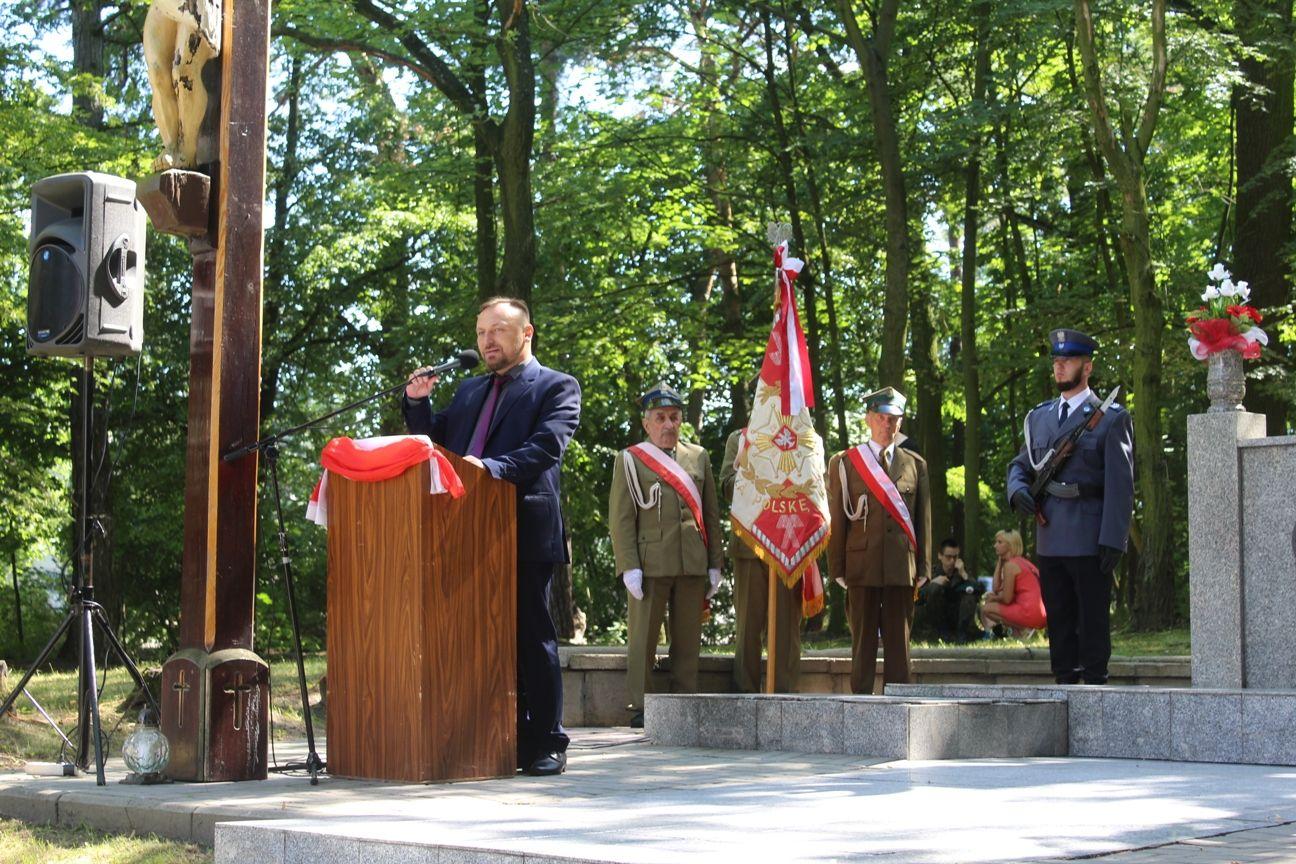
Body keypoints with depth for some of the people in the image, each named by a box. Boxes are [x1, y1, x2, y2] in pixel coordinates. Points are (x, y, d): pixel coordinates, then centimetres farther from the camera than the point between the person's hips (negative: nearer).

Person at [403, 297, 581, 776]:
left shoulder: (557, 387, 3)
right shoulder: (469, 390, 24)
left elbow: (546, 446, -12)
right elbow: (436, 441, 24)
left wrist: (491, 467, -26)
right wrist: (417, 402, 6)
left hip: (525, 532, -6)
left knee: (532, 636, -3)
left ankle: (545, 744, 2)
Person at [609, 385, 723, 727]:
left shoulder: (698, 458, 16)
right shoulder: (630, 460, 6)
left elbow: (711, 515, 16)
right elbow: (621, 518, 0)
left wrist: (715, 564, 9)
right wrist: (629, 567, -10)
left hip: (693, 566, 3)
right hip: (650, 565, -3)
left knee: (688, 640, 5)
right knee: (643, 638, -1)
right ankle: (639, 708, 3)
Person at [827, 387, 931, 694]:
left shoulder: (915, 464, 13)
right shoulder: (844, 463, 7)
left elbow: (923, 519, 13)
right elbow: (836, 519, 5)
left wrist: (923, 567, 7)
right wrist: (837, 568, 0)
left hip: (902, 567, 2)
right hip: (862, 565, -2)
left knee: (899, 641, 3)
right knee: (863, 640, 2)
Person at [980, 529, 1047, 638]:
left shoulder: (1010, 565, -8)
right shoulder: (1024, 561, 20)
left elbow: (1007, 599, -10)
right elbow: (996, 588, 18)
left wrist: (993, 598, 11)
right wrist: (1000, 561, 16)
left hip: (1030, 614, -9)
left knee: (986, 609, 0)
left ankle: (1023, 630, 1)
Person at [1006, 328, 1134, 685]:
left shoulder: (1111, 418, -2)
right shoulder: (1039, 417, 16)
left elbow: (1121, 484, -7)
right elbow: (1020, 465, 22)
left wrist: (1113, 540, -15)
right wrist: (1018, 489, -3)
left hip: (1090, 541, -6)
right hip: (1049, 540, 6)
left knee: (1093, 622, -3)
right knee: (1059, 623, 10)